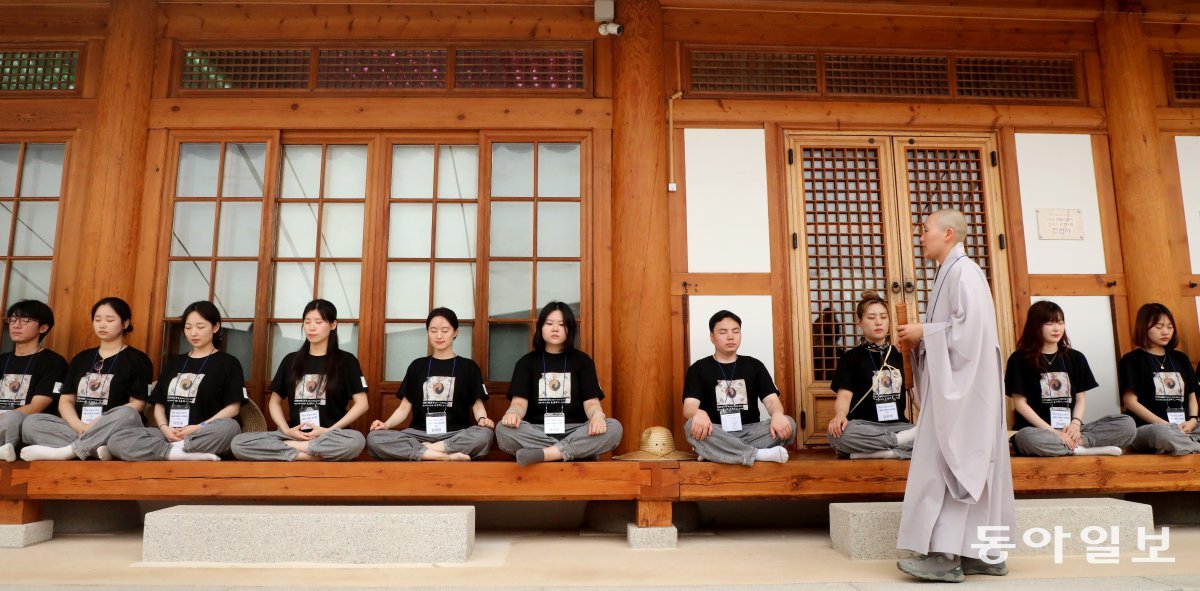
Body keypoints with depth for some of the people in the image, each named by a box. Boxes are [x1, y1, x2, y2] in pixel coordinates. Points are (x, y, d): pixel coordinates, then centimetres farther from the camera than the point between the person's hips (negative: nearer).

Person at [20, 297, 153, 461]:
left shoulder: (137, 359, 4)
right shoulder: (81, 358, 18)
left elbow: (137, 404, -5)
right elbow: (66, 400, 10)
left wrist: (97, 424, -17)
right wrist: (80, 427, -11)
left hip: (115, 433, -5)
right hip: (78, 430, 5)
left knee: (126, 415, -36)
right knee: (31, 422, -18)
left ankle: (66, 451, -27)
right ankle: (94, 449, -32)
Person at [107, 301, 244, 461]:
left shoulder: (228, 363, 7)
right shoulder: (173, 363, 23)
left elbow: (233, 407, -2)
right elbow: (159, 403, 18)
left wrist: (200, 427, -14)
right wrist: (164, 428, -4)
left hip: (207, 436, -5)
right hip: (170, 434, 5)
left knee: (230, 427, -39)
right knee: (116, 440, -21)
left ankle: (170, 450, -26)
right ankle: (188, 455, -32)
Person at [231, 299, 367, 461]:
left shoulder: (346, 360, 3)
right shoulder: (291, 360, 14)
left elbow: (361, 403, -2)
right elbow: (275, 401, 16)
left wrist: (329, 431, -11)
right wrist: (286, 430, -3)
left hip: (332, 436, -3)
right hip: (294, 435, 3)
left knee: (356, 440, -38)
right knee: (238, 443, -21)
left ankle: (283, 447, -21)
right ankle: (315, 455, -23)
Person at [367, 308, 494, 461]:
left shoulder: (468, 367, 11)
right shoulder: (417, 366, 16)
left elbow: (477, 404, 6)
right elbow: (405, 406, 13)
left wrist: (482, 419, -17)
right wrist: (386, 424, -6)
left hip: (456, 435, -2)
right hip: (419, 433, 2)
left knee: (485, 435, -36)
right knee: (374, 438, -27)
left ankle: (421, 450, -24)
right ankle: (446, 457, -31)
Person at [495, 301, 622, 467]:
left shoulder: (582, 360, 13)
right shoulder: (526, 362, 13)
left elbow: (591, 401, 3)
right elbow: (520, 401, 1)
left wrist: (597, 415, -23)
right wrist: (512, 413, -25)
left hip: (575, 431, 1)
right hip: (536, 432, 0)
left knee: (614, 428, -28)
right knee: (504, 429, -31)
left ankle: (541, 454, -35)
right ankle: (580, 449, -31)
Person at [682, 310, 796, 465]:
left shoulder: (754, 365, 15)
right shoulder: (698, 369, 8)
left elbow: (771, 400, 4)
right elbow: (689, 407, -5)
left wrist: (778, 414, -23)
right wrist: (698, 414, -32)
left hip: (750, 433, 2)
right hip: (716, 436, -2)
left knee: (788, 424, -24)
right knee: (692, 426, -34)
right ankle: (759, 454, -37)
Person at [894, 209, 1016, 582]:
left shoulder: (963, 271, -11)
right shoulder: (951, 273, 19)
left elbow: (970, 326, -21)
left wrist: (924, 333, -13)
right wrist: (920, 338, 6)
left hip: (962, 383, -10)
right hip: (954, 381, 10)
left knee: (947, 461, -10)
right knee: (970, 462, 9)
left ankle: (946, 554, -8)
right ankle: (985, 552, 14)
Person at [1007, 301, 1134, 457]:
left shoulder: (1075, 358, 15)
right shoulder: (1020, 359, -1)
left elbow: (1080, 398, 12)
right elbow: (1020, 402, -5)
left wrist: (1075, 423, -9)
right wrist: (1052, 431, -14)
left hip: (1069, 431, 5)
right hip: (1039, 430, -4)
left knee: (1126, 424, -16)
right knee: (1028, 438, -41)